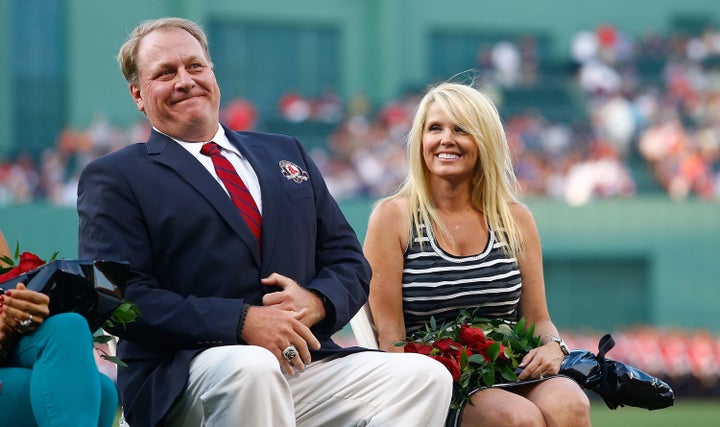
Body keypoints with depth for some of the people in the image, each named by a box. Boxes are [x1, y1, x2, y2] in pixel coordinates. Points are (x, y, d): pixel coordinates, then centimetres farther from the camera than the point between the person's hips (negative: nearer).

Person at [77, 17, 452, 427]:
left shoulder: (287, 155, 24)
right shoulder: (114, 178, 7)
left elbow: (349, 261, 21)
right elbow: (123, 296, -6)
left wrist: (314, 301, -4)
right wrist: (241, 321, -17)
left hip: (307, 363, 5)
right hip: (181, 378, -5)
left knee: (427, 377, -19)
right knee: (252, 368, -39)